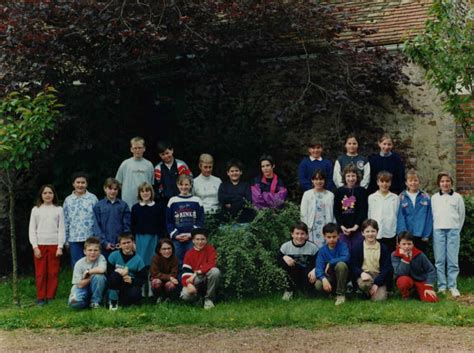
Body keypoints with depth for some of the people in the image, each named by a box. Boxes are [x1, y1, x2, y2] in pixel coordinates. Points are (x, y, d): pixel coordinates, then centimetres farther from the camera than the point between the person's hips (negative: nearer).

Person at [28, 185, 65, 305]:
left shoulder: (58, 210, 6)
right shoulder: (36, 210, 7)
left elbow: (61, 229, 4)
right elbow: (32, 230, 5)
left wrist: (60, 247, -4)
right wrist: (35, 246, -5)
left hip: (54, 245, 0)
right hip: (40, 245, 0)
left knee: (53, 273, 0)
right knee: (40, 273, 0)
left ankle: (51, 297, 8)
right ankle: (41, 298, 6)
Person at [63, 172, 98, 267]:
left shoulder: (93, 198, 2)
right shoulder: (68, 200, 7)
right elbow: (65, 221, 10)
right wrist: (66, 240, 7)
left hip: (90, 238, -1)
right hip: (74, 239, 1)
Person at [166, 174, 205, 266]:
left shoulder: (197, 201, 6)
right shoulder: (172, 201, 8)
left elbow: (201, 221, 2)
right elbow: (168, 221, 6)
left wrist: (191, 234, -9)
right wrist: (175, 234, -7)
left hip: (192, 238, -1)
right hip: (177, 239, 1)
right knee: (178, 263, 3)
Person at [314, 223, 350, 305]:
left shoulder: (342, 245, -12)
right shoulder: (322, 250, -6)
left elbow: (346, 258, -31)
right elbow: (319, 267, -15)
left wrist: (330, 263, -25)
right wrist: (324, 279, -34)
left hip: (341, 275, -2)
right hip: (329, 276, 2)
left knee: (341, 264, -34)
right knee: (318, 285, -29)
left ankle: (340, 293, -18)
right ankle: (334, 290, 5)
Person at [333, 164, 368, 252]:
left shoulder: (362, 191, 2)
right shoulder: (339, 191, 7)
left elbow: (363, 211, -4)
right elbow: (336, 211, 5)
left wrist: (356, 226, -13)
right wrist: (341, 226, -7)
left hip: (358, 229, -1)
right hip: (343, 229, 1)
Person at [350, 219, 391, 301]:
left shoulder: (383, 248, 3)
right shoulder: (357, 248, 2)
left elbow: (386, 267, -1)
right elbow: (353, 266, 0)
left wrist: (376, 283, -14)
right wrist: (362, 273, -24)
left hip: (379, 277, 0)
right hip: (364, 275, 0)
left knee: (379, 298, -24)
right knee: (364, 284, -37)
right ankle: (367, 293, -1)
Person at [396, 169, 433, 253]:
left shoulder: (426, 197, 3)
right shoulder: (402, 197, 1)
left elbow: (429, 218, 2)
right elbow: (400, 218, -2)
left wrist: (427, 235, -5)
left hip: (421, 237, 1)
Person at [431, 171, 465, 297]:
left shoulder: (457, 197, 7)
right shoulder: (434, 198, 10)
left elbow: (462, 215, 11)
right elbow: (431, 215, 11)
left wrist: (457, 230, 8)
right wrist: (433, 230, 5)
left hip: (453, 231, -1)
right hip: (438, 231, 1)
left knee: (453, 260, -4)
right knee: (439, 260, 1)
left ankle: (453, 286, 2)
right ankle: (441, 286, 6)